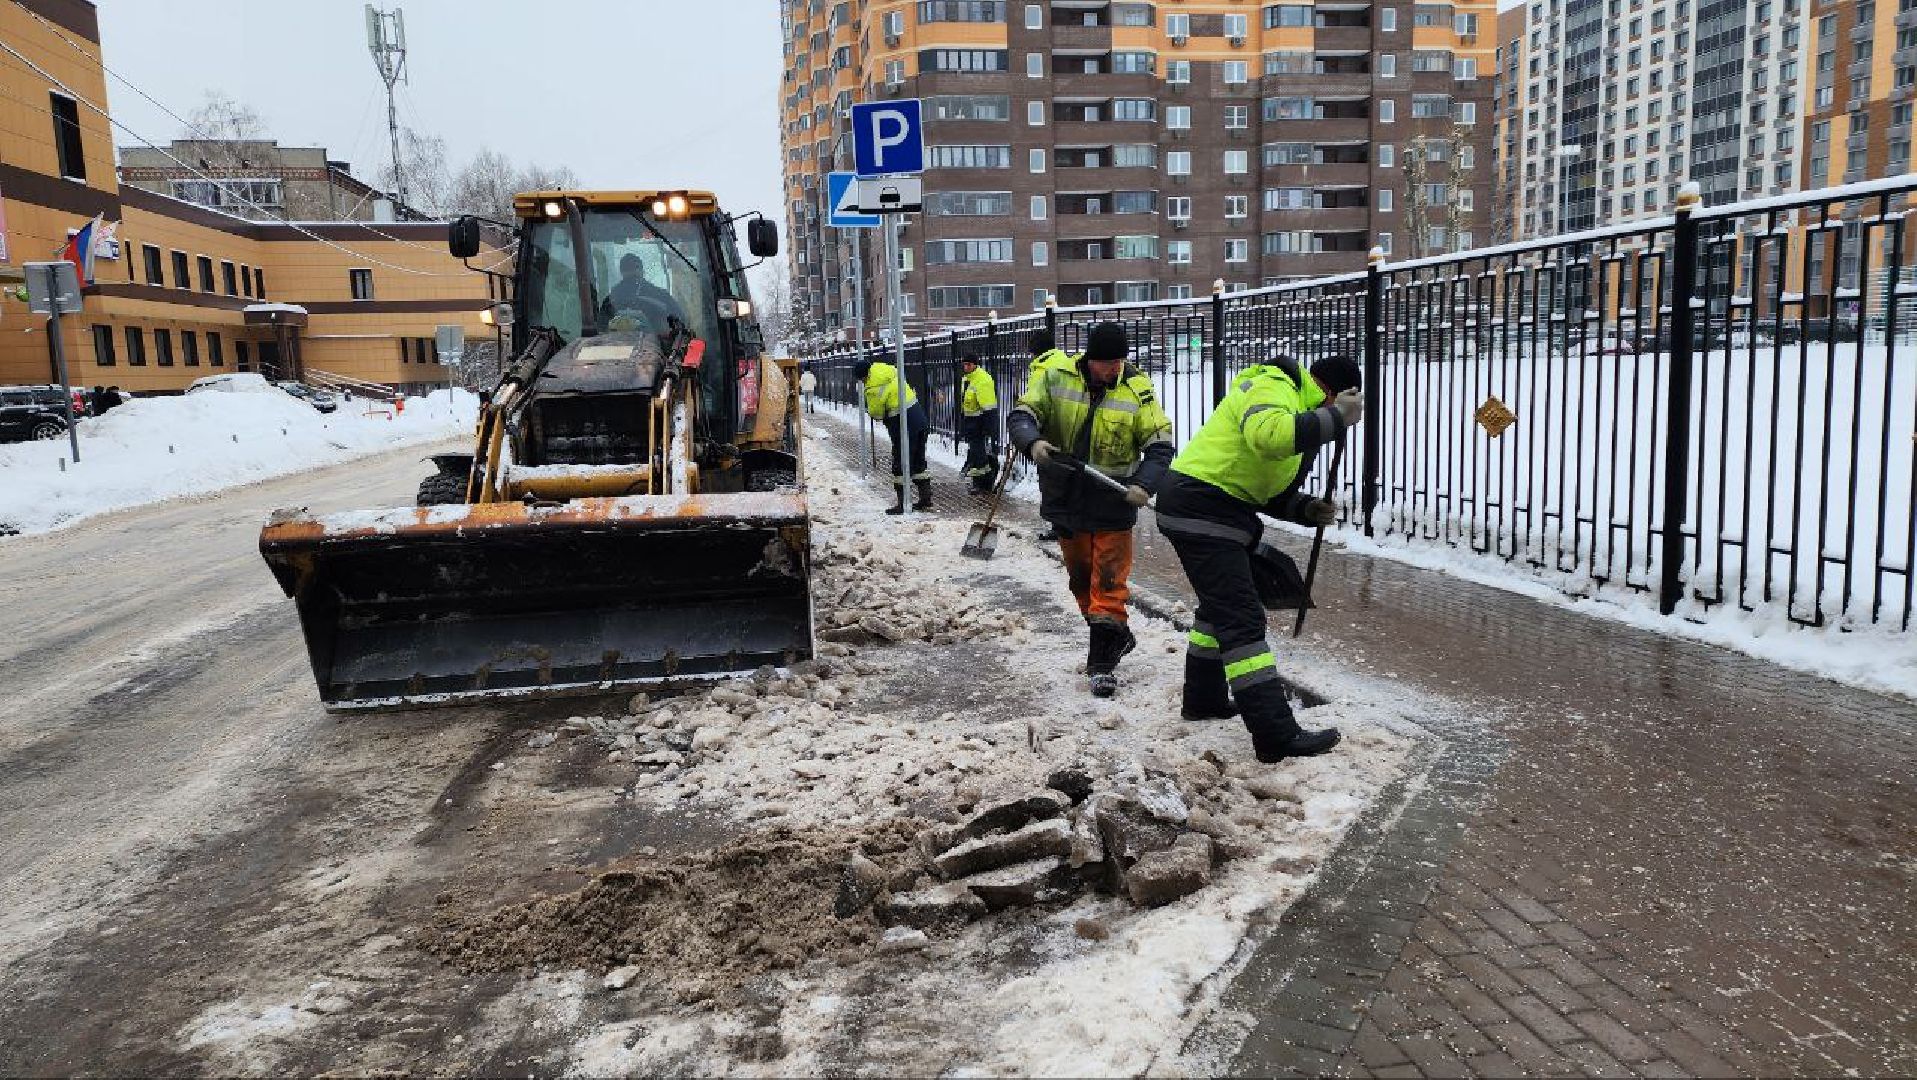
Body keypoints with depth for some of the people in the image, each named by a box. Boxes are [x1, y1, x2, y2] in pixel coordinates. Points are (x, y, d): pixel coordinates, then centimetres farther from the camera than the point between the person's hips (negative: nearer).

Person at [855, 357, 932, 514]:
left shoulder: (874, 388, -15)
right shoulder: (893, 371, 8)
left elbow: (876, 414, -6)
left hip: (904, 426, -8)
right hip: (920, 420, 8)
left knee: (900, 465, 0)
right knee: (919, 461, 16)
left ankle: (902, 503, 2)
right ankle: (926, 499, 21)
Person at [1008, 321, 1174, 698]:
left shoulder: (1136, 390, -8)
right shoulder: (1055, 376, -7)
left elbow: (1160, 445, -7)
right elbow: (1022, 415, -8)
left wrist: (1144, 484, -24)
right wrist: (1033, 442, -30)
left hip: (1112, 502, -3)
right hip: (1065, 499, 3)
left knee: (1109, 580, -3)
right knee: (1081, 577, 16)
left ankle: (1103, 659, 4)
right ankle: (1114, 637, 37)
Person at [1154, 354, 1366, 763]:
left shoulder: (1294, 405, 20)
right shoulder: (1272, 386, -12)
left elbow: (1266, 490, 20)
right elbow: (1269, 435, -37)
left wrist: (1307, 509, 3)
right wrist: (1335, 418, -31)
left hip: (1214, 508, 11)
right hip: (1199, 507, -11)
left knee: (1219, 606, 25)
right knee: (1242, 619, -12)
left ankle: (1203, 698, 42)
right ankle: (1277, 736, -12)